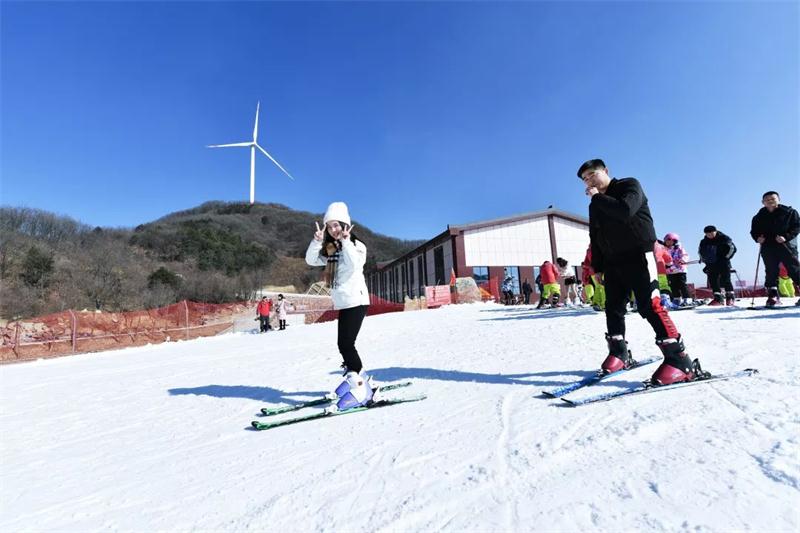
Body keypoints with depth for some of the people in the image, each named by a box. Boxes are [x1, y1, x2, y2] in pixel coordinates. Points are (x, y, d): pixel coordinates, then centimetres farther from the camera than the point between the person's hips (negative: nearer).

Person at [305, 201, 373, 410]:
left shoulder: (356, 245, -7)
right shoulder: (331, 249, 13)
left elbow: (355, 264, -26)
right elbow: (311, 260, 3)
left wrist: (345, 241, -24)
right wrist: (317, 241, -10)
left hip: (355, 301, -8)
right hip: (343, 303, 8)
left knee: (345, 344, -14)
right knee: (346, 344, 12)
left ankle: (360, 387, -7)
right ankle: (361, 377, 27)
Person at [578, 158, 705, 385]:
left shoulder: (629, 185, -2)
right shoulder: (595, 205, 17)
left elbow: (625, 210, -24)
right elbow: (595, 238, 18)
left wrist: (598, 197, -13)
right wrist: (597, 266, 13)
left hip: (639, 255, -7)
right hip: (612, 262, 7)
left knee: (650, 306, -15)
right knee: (613, 308, 7)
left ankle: (680, 360, -10)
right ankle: (619, 354, 19)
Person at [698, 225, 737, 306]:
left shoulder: (723, 238, -4)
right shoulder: (704, 242, 8)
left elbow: (732, 248, -5)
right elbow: (700, 251, 21)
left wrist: (725, 257, -8)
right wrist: (704, 260, 11)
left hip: (723, 264, -4)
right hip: (712, 265, 4)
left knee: (725, 280, -8)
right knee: (713, 281, -1)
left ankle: (731, 298, 2)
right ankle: (718, 299, 2)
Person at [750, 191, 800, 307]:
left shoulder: (789, 212, 5)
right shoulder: (759, 217, 12)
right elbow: (753, 230, 15)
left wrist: (786, 236, -16)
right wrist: (757, 237, -7)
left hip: (786, 245, -2)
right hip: (768, 247, 2)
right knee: (771, 271, 0)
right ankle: (772, 295, 1)